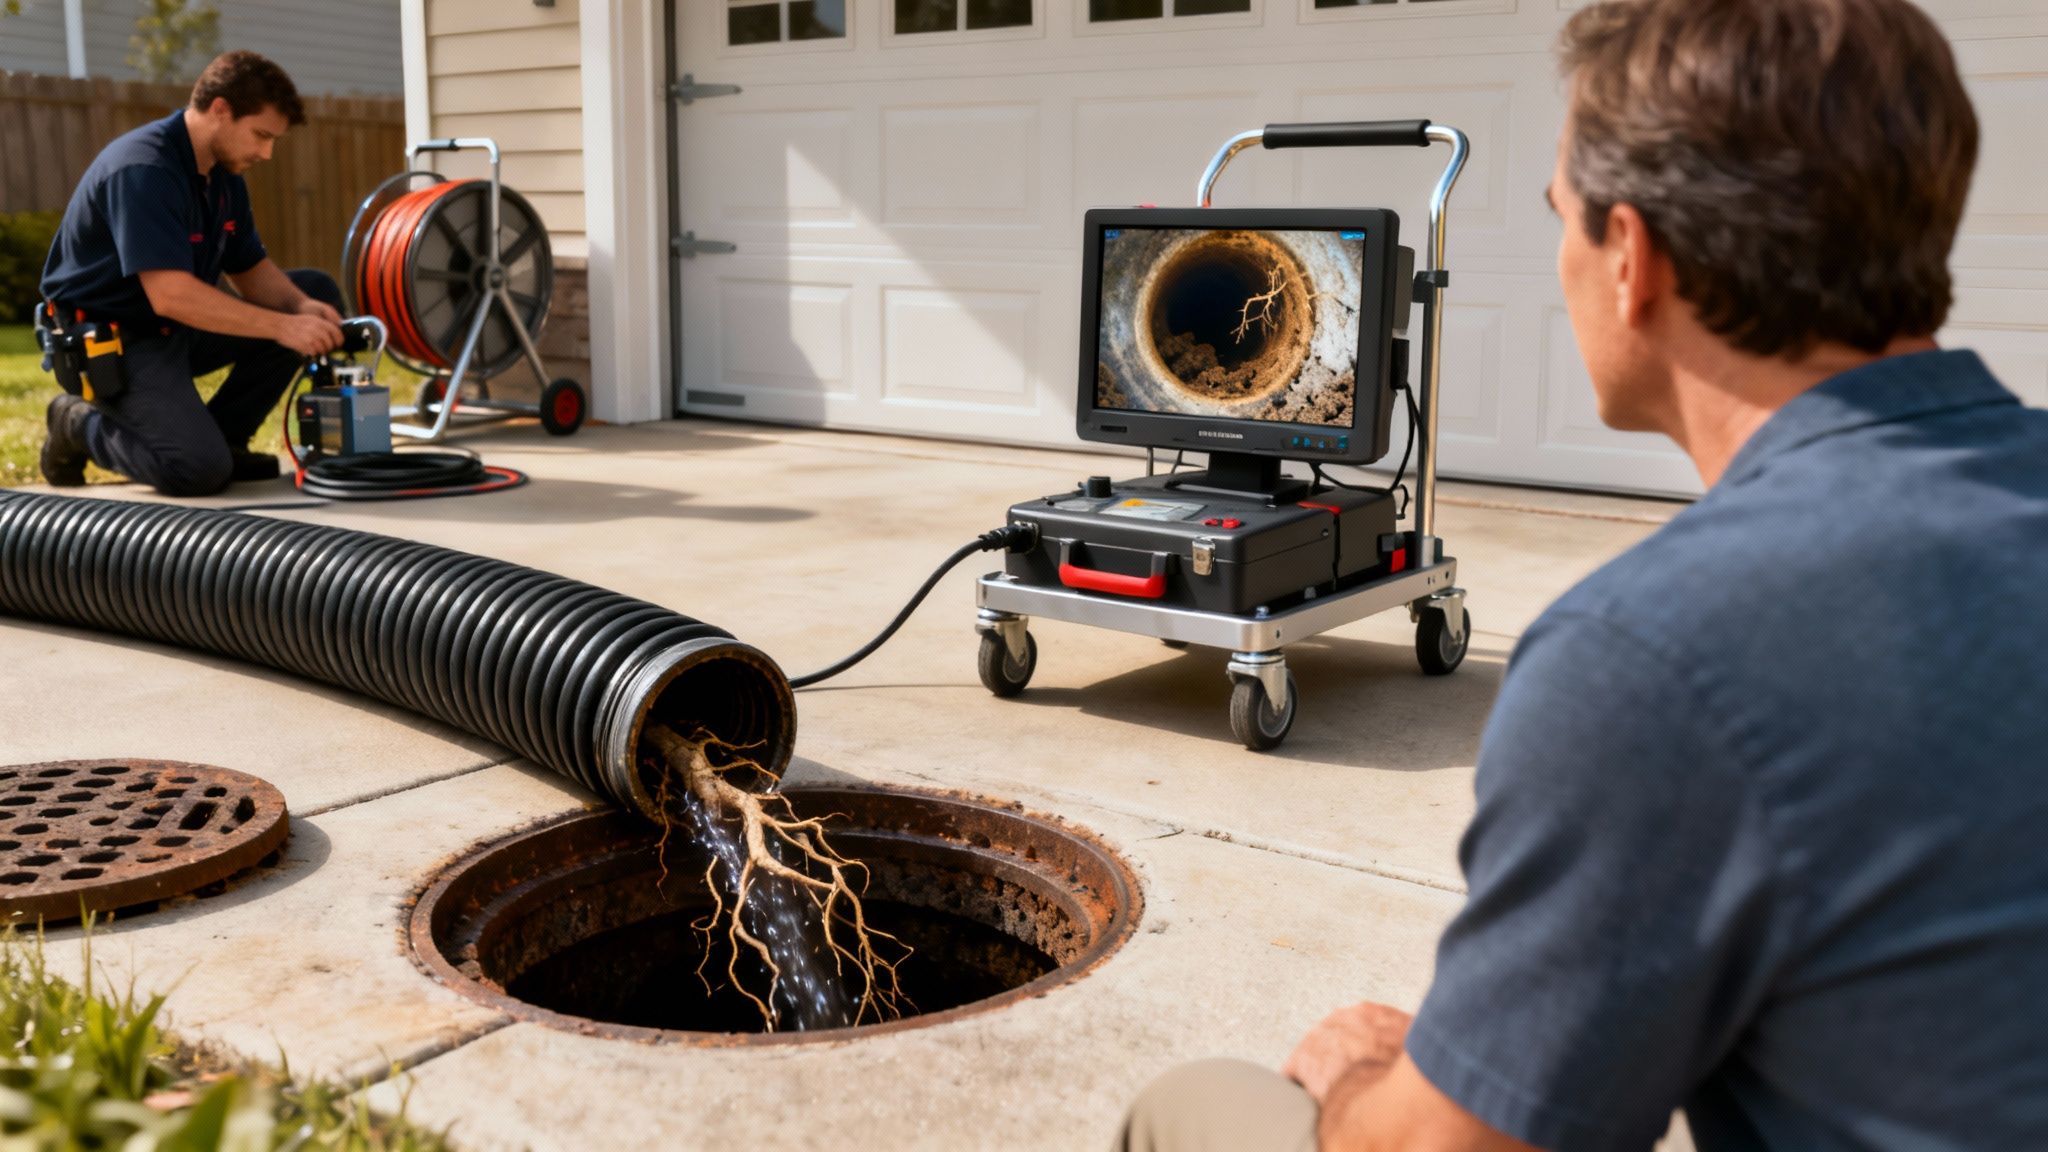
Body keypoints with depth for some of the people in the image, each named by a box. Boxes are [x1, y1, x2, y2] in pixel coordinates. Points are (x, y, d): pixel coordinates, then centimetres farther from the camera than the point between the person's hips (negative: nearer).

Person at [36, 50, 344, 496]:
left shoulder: (223, 172, 3)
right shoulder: (142, 169, -25)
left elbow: (251, 270, 7)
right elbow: (170, 294, -34)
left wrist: (302, 307, -15)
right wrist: (283, 328, -34)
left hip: (178, 327, 9)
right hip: (112, 339, -9)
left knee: (318, 293, 2)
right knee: (199, 469, -27)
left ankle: (221, 436, 6)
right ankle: (79, 424, 4)